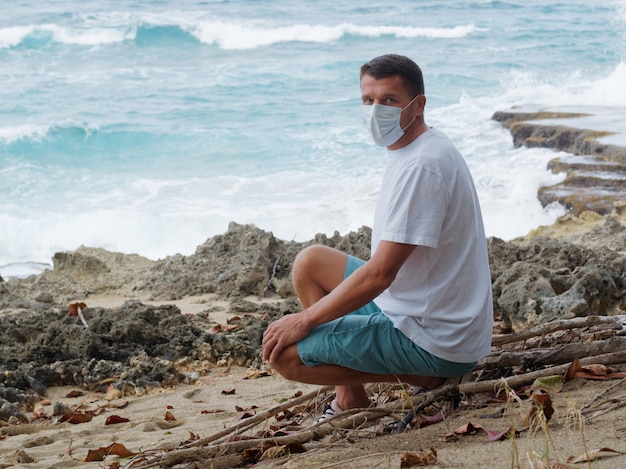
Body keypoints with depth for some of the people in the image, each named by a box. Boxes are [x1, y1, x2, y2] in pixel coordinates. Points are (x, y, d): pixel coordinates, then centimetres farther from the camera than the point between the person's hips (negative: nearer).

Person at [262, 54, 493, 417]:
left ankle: (417, 375, -3)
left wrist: (304, 321, -13)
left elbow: (379, 274, -24)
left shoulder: (423, 166, -23)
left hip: (435, 341, -10)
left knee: (283, 352, -13)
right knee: (310, 262, 18)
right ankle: (348, 401, 15)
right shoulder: (411, 150, 9)